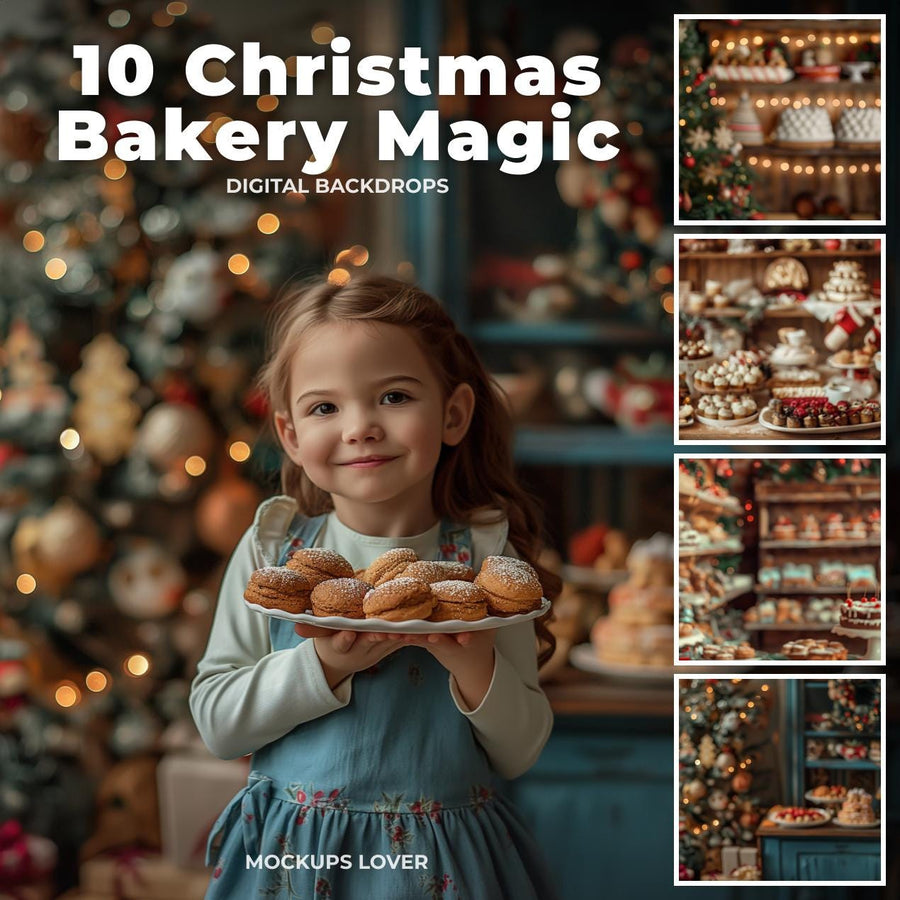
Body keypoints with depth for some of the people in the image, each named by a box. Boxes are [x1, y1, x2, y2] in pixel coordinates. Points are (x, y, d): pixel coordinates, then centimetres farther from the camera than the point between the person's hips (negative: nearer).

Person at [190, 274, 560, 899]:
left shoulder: (483, 555, -6)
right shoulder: (273, 549, -4)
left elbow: (521, 754, -4)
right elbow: (215, 722, -7)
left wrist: (475, 666, -22)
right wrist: (325, 666, -20)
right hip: (294, 850, 1)